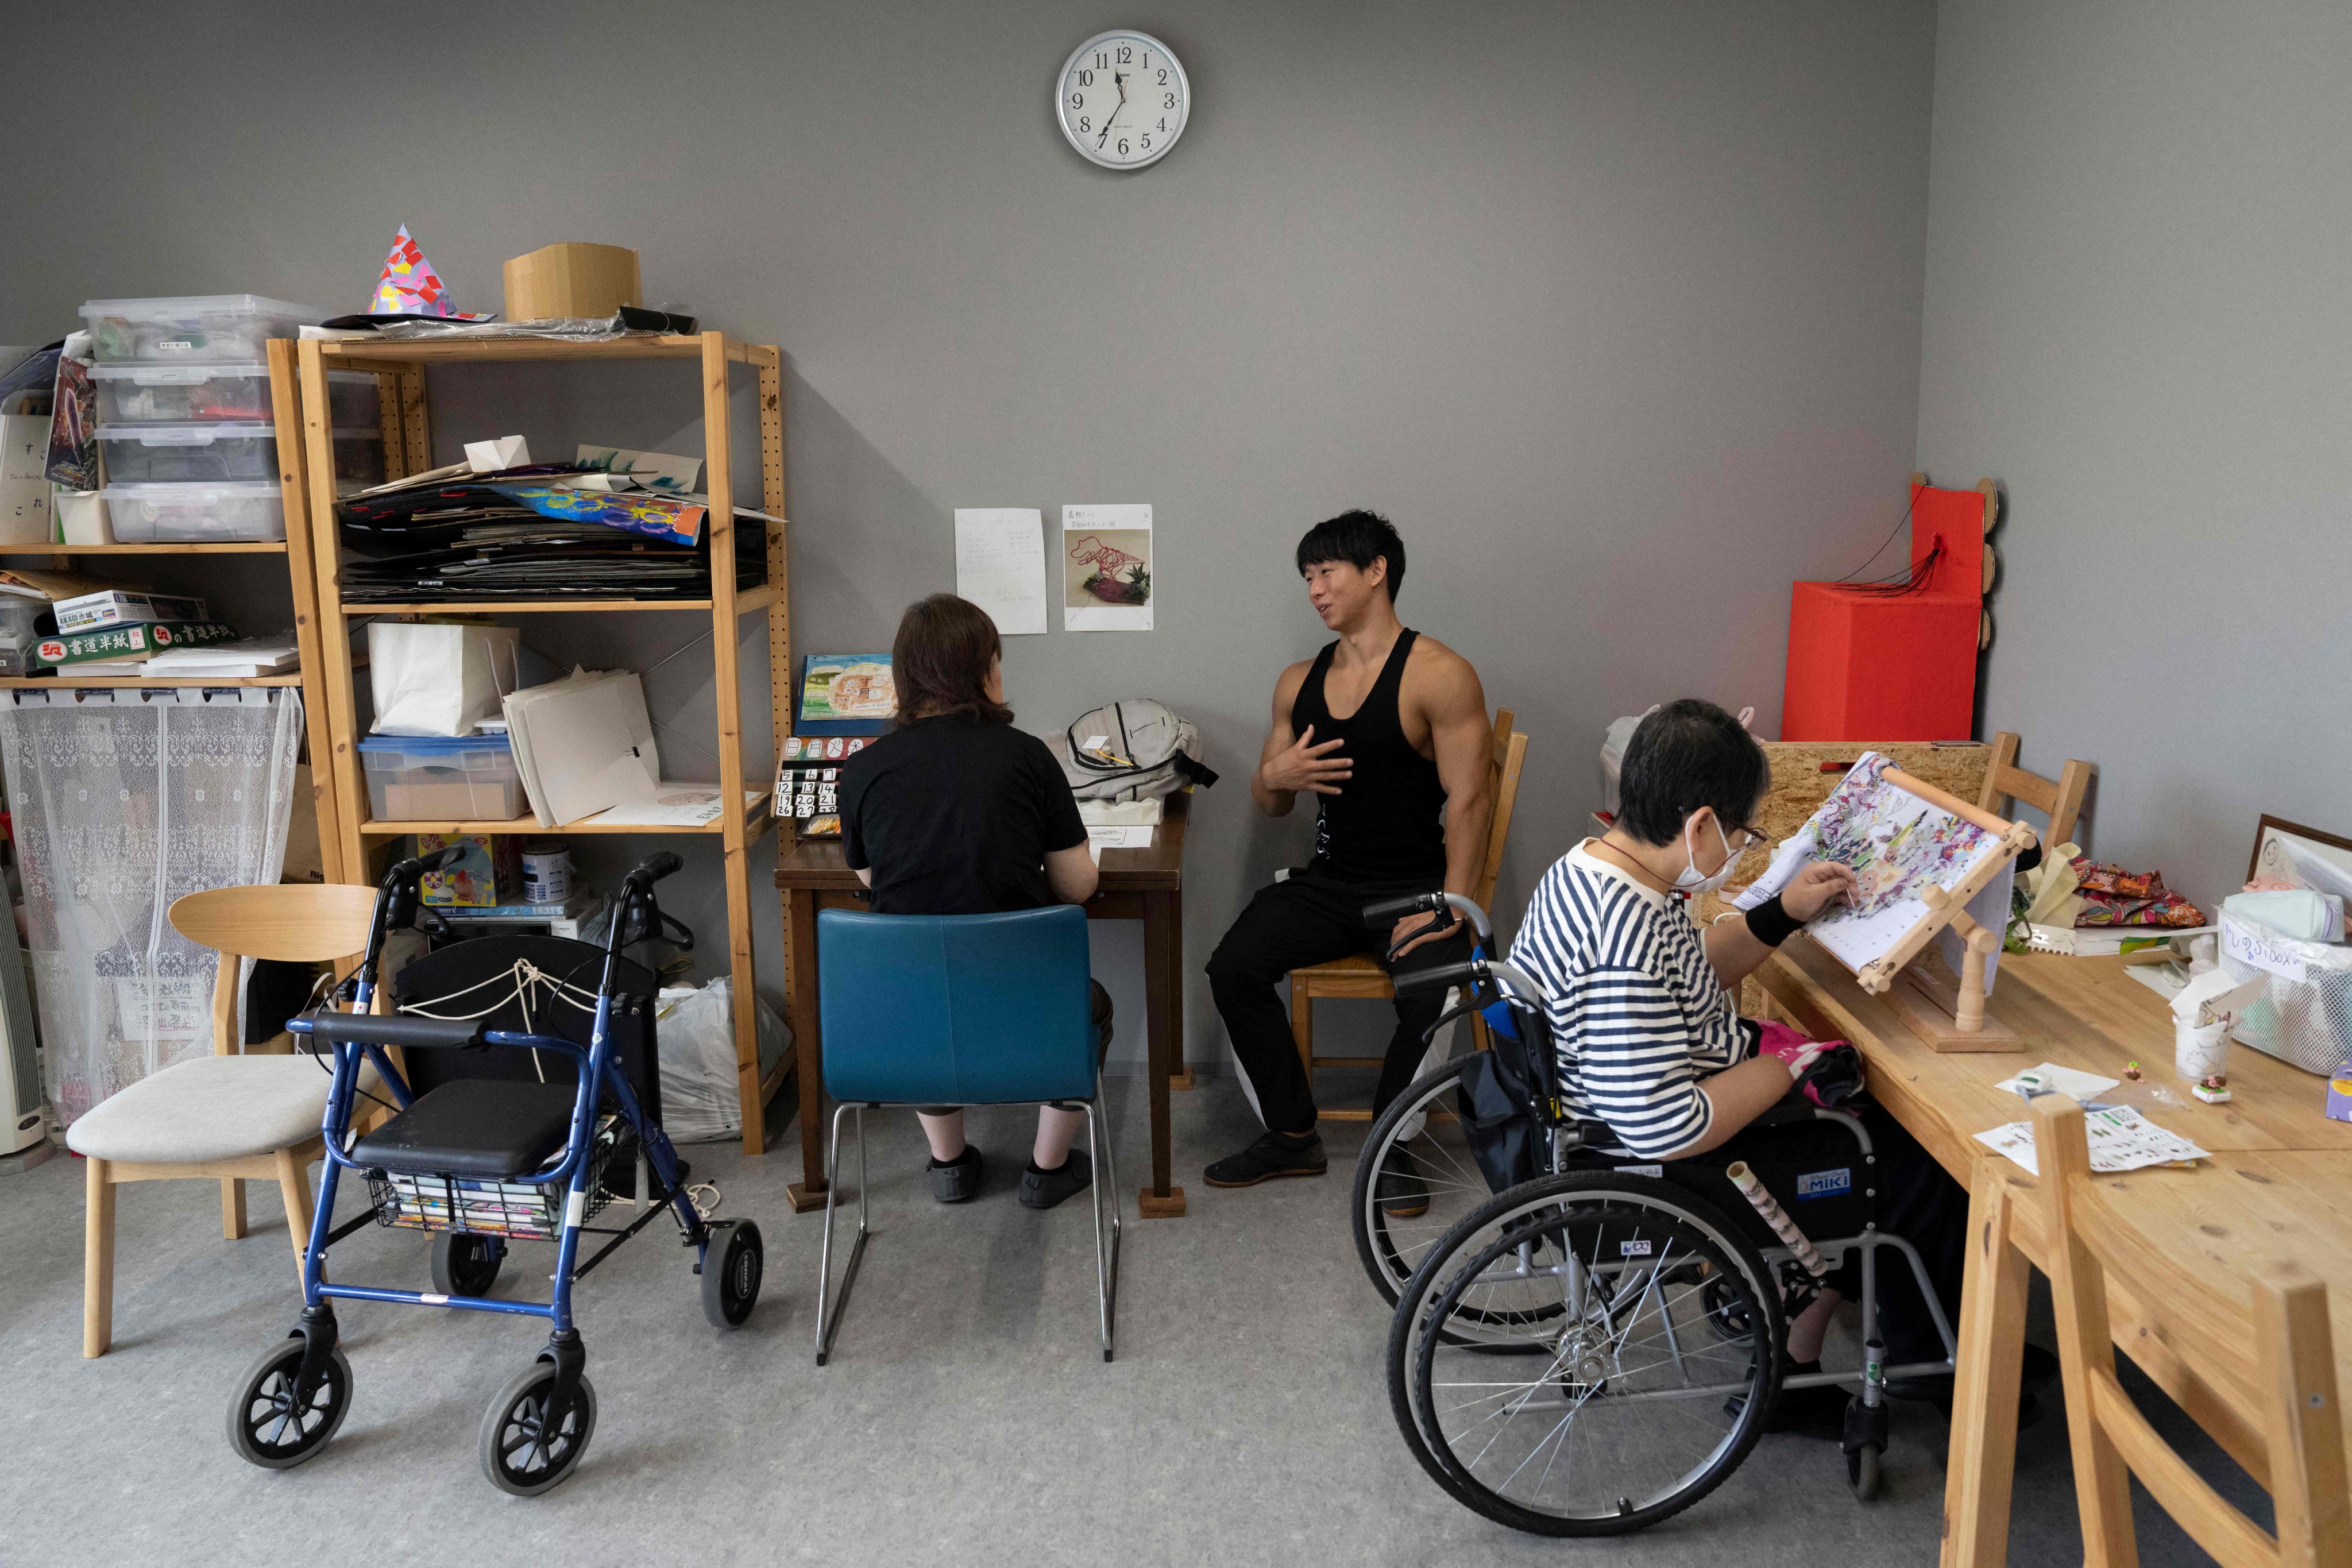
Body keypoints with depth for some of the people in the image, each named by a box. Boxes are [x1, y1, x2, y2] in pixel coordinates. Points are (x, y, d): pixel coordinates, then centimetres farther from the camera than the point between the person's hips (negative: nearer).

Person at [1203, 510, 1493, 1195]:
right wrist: (1274, 776, -8)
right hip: (1328, 882, 5)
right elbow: (1270, 805, 18)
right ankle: (1293, 1137, -1)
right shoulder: (1299, 682, 12)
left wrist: (1449, 907, -22)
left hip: (1415, 886, -5)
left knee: (1431, 989, -32)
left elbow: (1468, 800, -12)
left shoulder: (1439, 675, -7)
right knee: (1232, 967, -18)